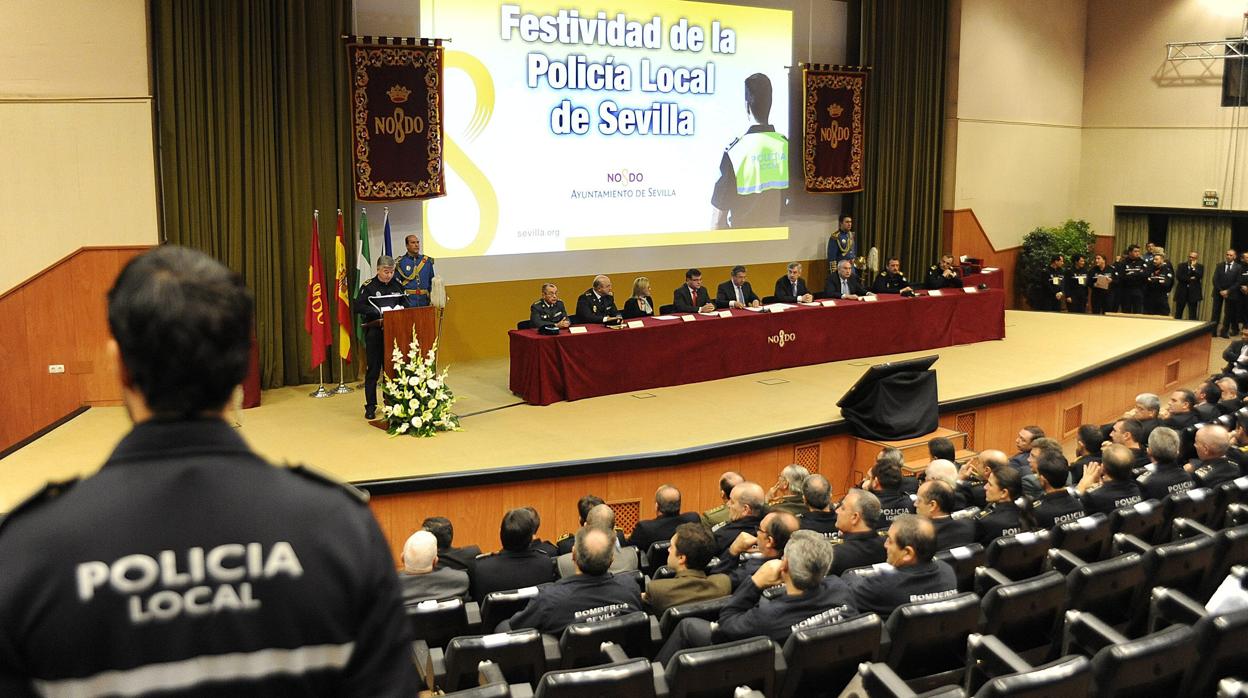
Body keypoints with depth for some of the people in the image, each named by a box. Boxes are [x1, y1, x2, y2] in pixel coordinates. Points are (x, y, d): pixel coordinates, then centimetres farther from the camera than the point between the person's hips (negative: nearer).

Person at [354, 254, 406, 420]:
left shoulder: (397, 286, 8)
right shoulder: (369, 286, -5)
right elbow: (357, 307, -14)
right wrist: (379, 312, -21)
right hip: (374, 333, -4)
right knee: (373, 370, 1)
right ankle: (370, 407, 6)